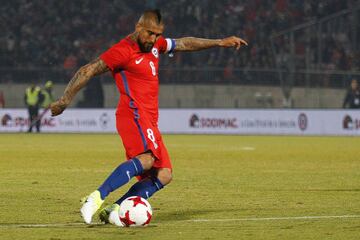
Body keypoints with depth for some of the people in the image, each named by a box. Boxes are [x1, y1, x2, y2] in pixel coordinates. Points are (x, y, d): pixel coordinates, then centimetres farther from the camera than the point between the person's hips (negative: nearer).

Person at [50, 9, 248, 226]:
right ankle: (96, 198, -40)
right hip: (134, 113, -9)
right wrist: (65, 100, -10)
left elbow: (184, 44, 32)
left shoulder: (154, 45, 18)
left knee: (164, 174, -4)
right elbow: (87, 71, -7)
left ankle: (114, 211, -12)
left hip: (148, 121, 9)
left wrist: (220, 42, 33)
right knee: (147, 157, -34)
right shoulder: (123, 51, -7)